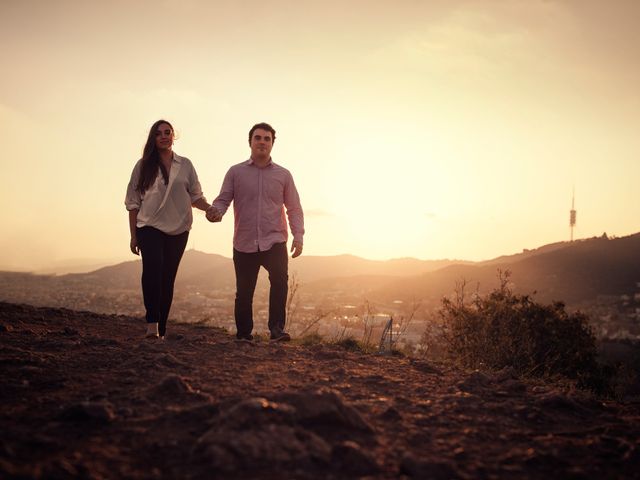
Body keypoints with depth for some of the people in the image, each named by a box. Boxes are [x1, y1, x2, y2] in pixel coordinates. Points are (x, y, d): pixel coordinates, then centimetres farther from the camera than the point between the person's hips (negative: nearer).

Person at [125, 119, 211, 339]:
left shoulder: (185, 165, 11)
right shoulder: (144, 166, 6)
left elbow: (195, 196, 12)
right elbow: (133, 202, 7)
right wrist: (133, 236, 2)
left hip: (178, 230, 2)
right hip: (149, 227, -2)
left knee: (168, 279, 3)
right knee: (152, 267, -25)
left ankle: (161, 329, 10)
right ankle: (152, 323, -27)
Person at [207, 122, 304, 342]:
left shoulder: (283, 175, 9)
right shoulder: (235, 172, 8)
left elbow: (294, 209, 9)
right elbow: (223, 199, 1)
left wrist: (298, 236, -4)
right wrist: (215, 211, -22)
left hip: (274, 241, 0)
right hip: (244, 243, 1)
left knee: (280, 279, -25)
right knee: (244, 292, 5)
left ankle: (277, 328, -19)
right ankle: (244, 334, 21)